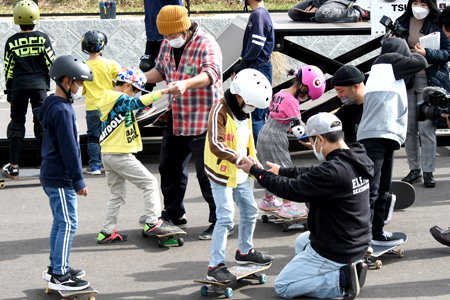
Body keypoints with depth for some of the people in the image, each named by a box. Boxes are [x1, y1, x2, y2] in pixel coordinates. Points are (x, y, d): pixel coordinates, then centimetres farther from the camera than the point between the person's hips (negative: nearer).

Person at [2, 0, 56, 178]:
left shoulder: (12, 42, 1)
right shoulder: (42, 38, -4)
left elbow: (8, 70, 5)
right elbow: (52, 63, -3)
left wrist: (9, 92, 14)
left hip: (18, 86, 1)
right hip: (39, 85, -1)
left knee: (17, 123, 7)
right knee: (42, 123, 7)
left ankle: (13, 167, 7)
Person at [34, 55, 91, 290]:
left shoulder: (52, 106, 13)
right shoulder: (62, 110, -19)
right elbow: (68, 148, -20)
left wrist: (74, 179, 24)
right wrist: (78, 181, -16)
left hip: (52, 176, 10)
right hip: (60, 179, -10)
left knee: (60, 222, 17)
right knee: (68, 224, -8)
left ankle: (56, 267, 25)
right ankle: (59, 275, -5)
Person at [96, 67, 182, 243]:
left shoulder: (107, 98, 14)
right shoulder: (119, 99, -15)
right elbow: (137, 103, -34)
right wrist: (161, 92, -39)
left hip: (107, 155, 10)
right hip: (120, 155, -10)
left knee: (117, 194, 17)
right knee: (150, 183, -1)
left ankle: (107, 232, 17)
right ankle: (152, 223, -3)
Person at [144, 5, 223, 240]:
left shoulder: (206, 45, -16)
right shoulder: (167, 45, 8)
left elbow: (212, 73, -33)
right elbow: (161, 70, 23)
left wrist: (186, 84, -50)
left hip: (202, 121, -8)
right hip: (176, 119, 8)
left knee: (207, 174, -4)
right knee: (169, 168, 17)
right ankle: (173, 216, 33)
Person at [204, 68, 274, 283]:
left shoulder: (244, 112, 8)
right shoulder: (220, 111, -21)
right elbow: (215, 144, -32)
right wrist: (238, 159, -37)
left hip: (240, 175, 9)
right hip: (221, 173, -9)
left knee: (250, 212, 18)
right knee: (225, 218, -13)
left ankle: (245, 252, 39)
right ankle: (215, 266, -8)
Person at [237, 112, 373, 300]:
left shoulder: (334, 171, -29)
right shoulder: (356, 160, 0)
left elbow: (291, 190, -20)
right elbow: (314, 174, 16)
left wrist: (255, 171, -7)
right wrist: (282, 171, 25)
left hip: (334, 252, -9)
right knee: (301, 242, 36)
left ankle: (341, 280, -7)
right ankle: (350, 267, 13)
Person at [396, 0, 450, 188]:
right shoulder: (402, 22, 10)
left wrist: (427, 54, -19)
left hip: (429, 80, -4)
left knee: (426, 128, -7)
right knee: (408, 127, 6)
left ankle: (428, 172, 1)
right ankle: (414, 170, 16)